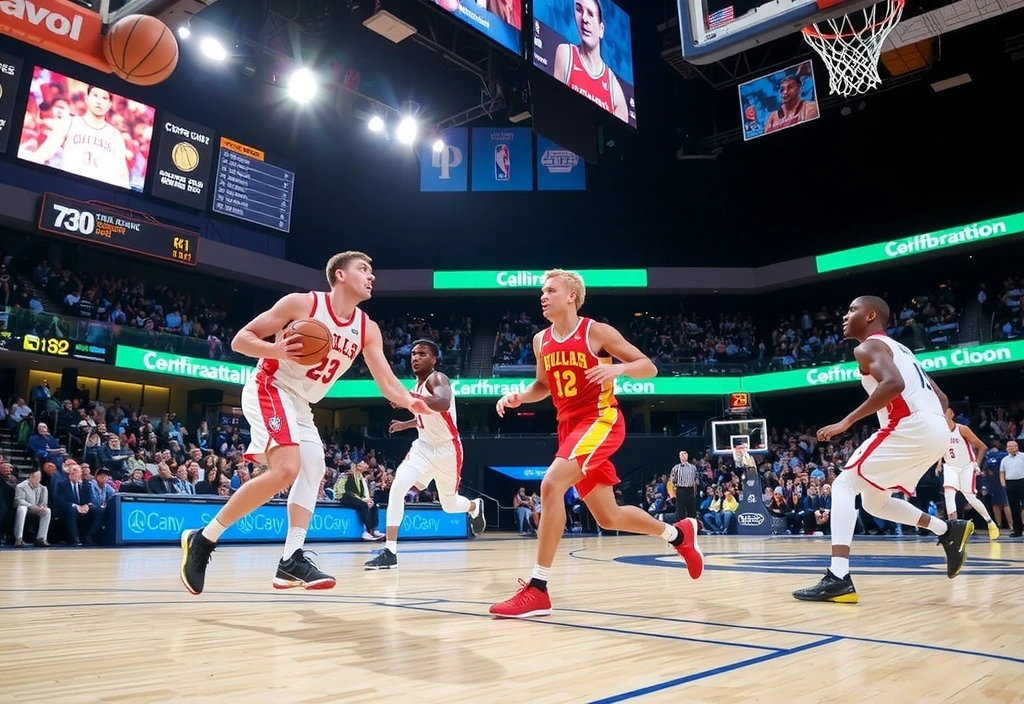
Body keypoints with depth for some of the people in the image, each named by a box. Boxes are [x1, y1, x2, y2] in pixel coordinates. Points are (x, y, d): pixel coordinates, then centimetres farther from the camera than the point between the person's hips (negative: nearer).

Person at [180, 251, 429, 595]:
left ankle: (292, 559, 9)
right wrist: (279, 351, -30)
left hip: (300, 404, 9)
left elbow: (387, 381, -3)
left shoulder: (367, 329, 3)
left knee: (313, 472, 5)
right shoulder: (301, 303, -13)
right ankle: (203, 539, -13)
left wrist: (411, 402, -24)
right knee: (286, 469, -23)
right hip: (269, 390, -9)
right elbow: (240, 340, -10)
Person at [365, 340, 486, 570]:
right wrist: (405, 424, 15)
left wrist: (410, 397, -53)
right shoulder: (418, 385, 6)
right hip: (424, 447, 6)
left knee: (449, 505, 11)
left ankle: (475, 506, 49)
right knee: (397, 488, -17)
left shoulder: (437, 379, -19)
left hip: (447, 450, -6)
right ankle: (390, 552, -14)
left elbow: (443, 405, -43)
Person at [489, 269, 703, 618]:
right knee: (608, 517, 13)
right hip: (569, 427, 7)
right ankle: (679, 533, 39)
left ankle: (537, 590, -20)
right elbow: (543, 385, 23)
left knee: (551, 486, -27)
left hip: (600, 421, -7)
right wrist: (518, 396, 3)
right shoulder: (541, 340, 10)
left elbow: (649, 367, -4)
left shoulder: (597, 331, -7)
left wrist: (619, 368, -25)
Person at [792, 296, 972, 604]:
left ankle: (838, 578, -17)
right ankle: (949, 530, 20)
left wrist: (848, 421, -20)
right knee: (874, 501, 21)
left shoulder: (868, 346, -2)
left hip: (912, 427, -9)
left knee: (844, 484, -7)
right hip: (936, 430, 9)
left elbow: (893, 384, -23)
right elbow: (941, 398, 27)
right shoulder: (898, 349, 27)